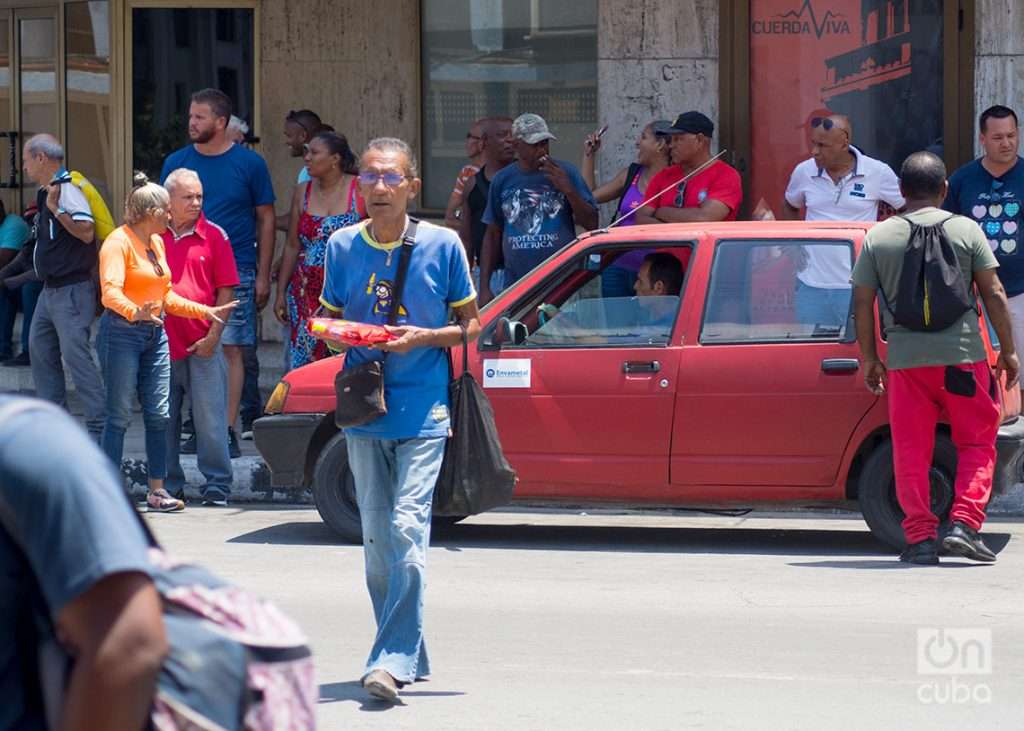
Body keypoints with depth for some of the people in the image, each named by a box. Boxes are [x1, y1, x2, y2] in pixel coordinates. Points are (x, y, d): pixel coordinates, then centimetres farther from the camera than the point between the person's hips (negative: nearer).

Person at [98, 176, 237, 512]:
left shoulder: (157, 242, 15)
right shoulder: (119, 242, -11)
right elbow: (111, 290, -25)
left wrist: (206, 311, 21)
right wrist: (134, 312, -43)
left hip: (155, 333, 8)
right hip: (121, 332, -8)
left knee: (159, 414, 4)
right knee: (119, 416, -5)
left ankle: (157, 490, 9)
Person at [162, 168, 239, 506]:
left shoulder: (214, 236, 2)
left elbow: (226, 290, 2)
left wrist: (213, 335, -5)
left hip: (203, 344, -2)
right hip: (162, 342, 2)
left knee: (210, 418, -2)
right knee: (164, 418, 8)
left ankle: (217, 486, 4)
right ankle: (169, 485, 17)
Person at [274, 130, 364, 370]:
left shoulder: (361, 191, -3)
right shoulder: (302, 193, 10)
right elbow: (293, 246, 14)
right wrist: (281, 292, 11)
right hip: (307, 292, 4)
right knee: (303, 362, -1)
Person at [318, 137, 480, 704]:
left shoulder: (442, 245, -2)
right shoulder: (342, 247, 6)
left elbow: (471, 325, 5)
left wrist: (423, 337, -13)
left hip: (423, 410, -4)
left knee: (408, 532, -15)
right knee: (376, 540, 7)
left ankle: (392, 660, -18)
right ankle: (407, 654, 20)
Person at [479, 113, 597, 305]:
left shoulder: (566, 173, 2)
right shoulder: (503, 180, 8)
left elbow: (591, 224, 0)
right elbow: (492, 235, 14)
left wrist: (568, 190, -14)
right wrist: (484, 287, 9)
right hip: (516, 287, 2)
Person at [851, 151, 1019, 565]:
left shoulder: (878, 237, 4)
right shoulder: (966, 230, 2)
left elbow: (862, 304, 5)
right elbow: (994, 295, 1)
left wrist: (869, 359, 15)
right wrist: (1008, 351, 9)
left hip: (905, 360, 1)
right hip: (962, 356, -1)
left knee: (910, 452, 7)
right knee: (977, 443, 10)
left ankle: (920, 538, 5)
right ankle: (964, 524, -3)